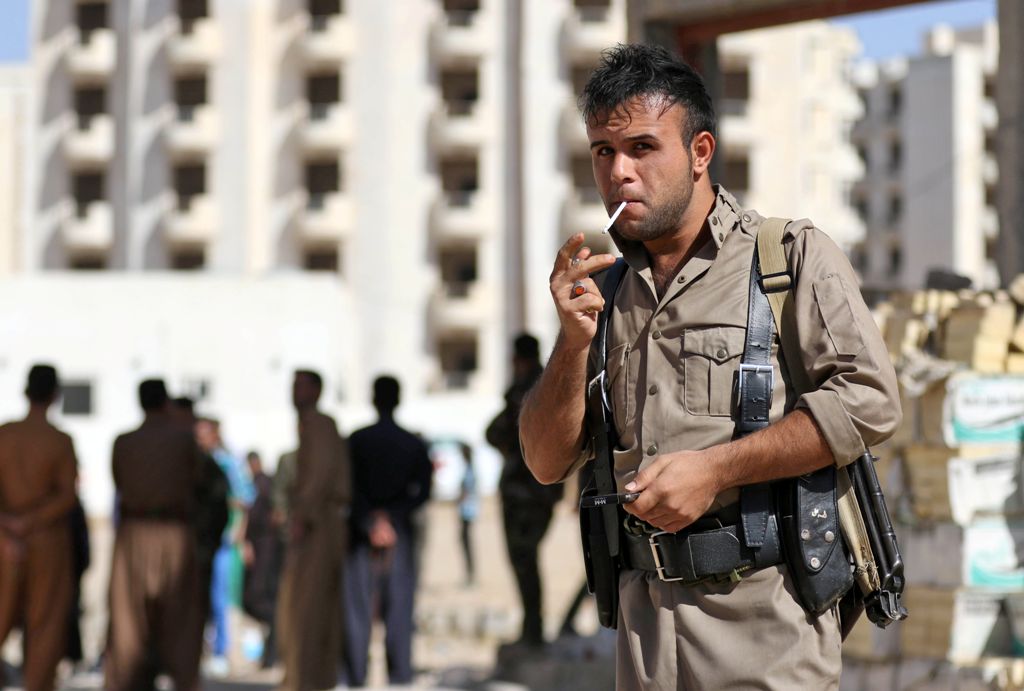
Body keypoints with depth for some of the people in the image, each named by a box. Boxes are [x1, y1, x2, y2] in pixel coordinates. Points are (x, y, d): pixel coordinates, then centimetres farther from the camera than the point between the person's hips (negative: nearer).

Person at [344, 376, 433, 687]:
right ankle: (400, 677, -1)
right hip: (400, 535, 1)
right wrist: (391, 515, -7)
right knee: (398, 612, 3)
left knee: (357, 613, 1)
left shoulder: (357, 440, -1)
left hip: (361, 535, -1)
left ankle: (357, 679, -3)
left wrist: (371, 523, -9)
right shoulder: (415, 445, 4)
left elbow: (350, 490, -9)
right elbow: (423, 492, -4)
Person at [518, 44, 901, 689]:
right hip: (647, 609, 5)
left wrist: (714, 469, -15)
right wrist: (575, 342, -5)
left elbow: (869, 401, -12)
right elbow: (549, 462, 12)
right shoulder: (606, 287, 14)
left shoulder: (795, 255, -1)